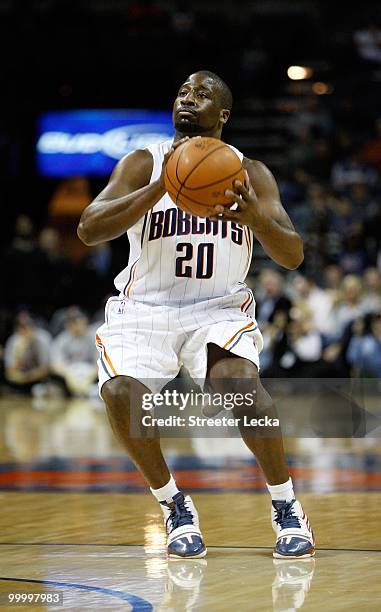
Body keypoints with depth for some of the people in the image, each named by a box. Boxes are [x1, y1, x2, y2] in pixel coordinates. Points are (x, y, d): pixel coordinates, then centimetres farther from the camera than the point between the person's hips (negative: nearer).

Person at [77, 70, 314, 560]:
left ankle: (286, 508, -11)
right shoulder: (143, 164, -3)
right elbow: (88, 230, -17)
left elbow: (292, 257, -7)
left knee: (240, 382, -31)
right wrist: (161, 187, -28)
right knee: (119, 393, -27)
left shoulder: (251, 174, 1)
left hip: (220, 308, 0)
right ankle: (175, 509, -3)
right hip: (144, 307, 0)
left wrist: (257, 218, -29)